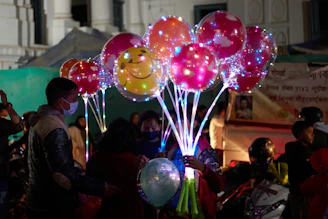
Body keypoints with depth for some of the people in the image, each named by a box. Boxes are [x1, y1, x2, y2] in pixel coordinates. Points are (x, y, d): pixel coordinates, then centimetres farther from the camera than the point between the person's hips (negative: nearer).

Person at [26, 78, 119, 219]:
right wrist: (101, 188, -25)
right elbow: (63, 174, -28)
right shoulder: (55, 128, -23)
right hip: (53, 207, -10)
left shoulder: (41, 120, 10)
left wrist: (77, 170, 20)